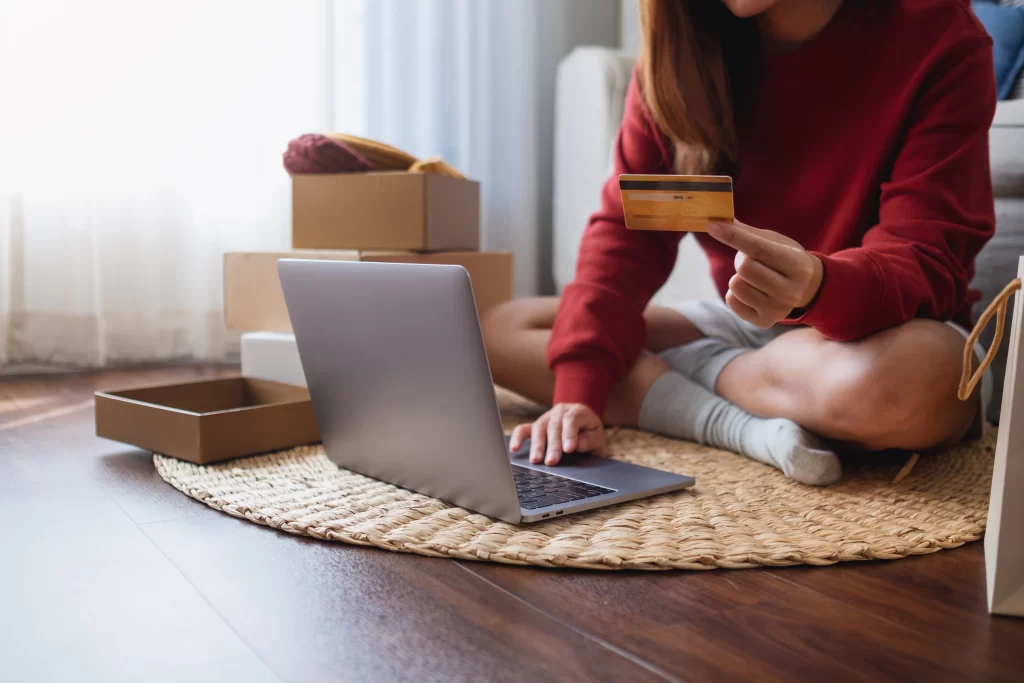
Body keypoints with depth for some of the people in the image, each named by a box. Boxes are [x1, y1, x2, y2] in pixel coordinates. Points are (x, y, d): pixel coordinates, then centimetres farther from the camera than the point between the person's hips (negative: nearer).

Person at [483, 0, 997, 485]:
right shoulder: (679, 46, -4)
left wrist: (817, 284, -45)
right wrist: (579, 391, -20)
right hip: (750, 327, 4)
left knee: (893, 382, -42)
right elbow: (626, 229, -7)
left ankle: (698, 371, -11)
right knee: (499, 331, -7)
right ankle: (749, 428, -20)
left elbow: (926, 263, -22)